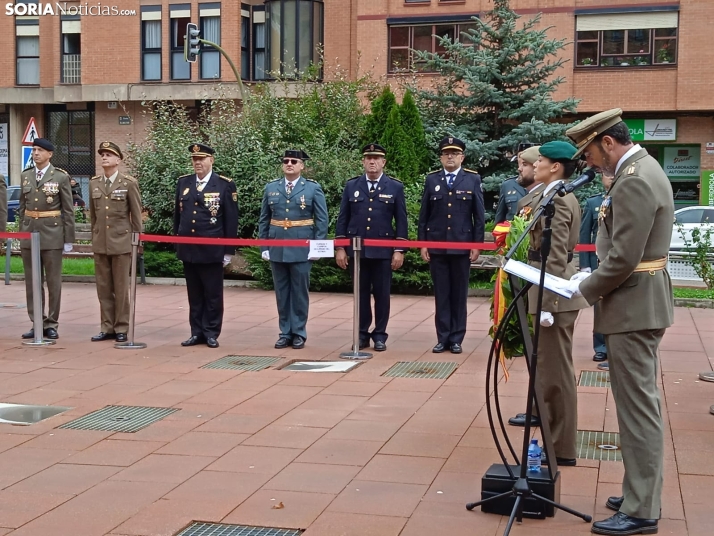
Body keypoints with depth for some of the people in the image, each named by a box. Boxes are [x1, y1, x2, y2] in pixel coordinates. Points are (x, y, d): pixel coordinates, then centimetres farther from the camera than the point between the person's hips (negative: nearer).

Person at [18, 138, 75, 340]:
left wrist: (68, 239, -6)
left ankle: (51, 324, 10)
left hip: (52, 234, -4)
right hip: (29, 234, 4)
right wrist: (21, 232, 11)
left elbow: (68, 210, -4)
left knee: (53, 282, 2)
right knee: (32, 283, 7)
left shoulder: (61, 177, -4)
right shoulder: (25, 175, 9)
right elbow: (22, 207, 14)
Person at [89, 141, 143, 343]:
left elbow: (136, 215, -1)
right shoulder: (94, 183, 9)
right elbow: (93, 214, 15)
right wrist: (94, 236, 14)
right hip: (100, 243, 4)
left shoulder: (129, 183, -4)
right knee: (103, 288, 7)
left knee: (121, 287, 2)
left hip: (121, 242, -4)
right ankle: (107, 327, 15)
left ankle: (121, 328, 10)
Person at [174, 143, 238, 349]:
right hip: (188, 249, 4)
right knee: (194, 295, 10)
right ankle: (197, 332, 17)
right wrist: (177, 242, 13)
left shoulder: (225, 185, -4)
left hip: (212, 251, -4)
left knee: (213, 295, 4)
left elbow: (231, 220, -4)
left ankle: (211, 333, 13)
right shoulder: (183, 182, 8)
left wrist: (228, 250, -5)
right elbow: (177, 214, 14)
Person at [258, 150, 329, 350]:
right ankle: (285, 332, 15)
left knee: (300, 292, 3)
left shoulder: (313, 188, 0)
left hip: (302, 249, -3)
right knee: (282, 292, 7)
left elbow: (322, 220, -1)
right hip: (277, 248, 3)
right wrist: (264, 246, 4)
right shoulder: (271, 188, 8)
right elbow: (263, 220, 10)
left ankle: (299, 333, 12)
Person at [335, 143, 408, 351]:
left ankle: (380, 335, 12)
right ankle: (362, 334, 15)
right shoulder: (351, 186, 7)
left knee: (382, 294, 3)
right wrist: (340, 247, 2)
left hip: (383, 250, -1)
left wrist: (399, 250, -5)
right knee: (361, 293, 7)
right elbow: (343, 218, 7)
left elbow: (401, 221, 1)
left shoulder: (395, 187, 3)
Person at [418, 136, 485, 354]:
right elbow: (424, 214, 8)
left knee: (459, 294, 5)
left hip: (462, 245, -1)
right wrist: (422, 243, 2)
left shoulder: (473, 179, 3)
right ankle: (442, 338, 11)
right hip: (436, 246, 1)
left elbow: (479, 215, 2)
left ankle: (456, 339, 12)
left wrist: (477, 244, -3)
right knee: (441, 294, 5)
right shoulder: (432, 180, 8)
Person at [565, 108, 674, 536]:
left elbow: (622, 259, -23)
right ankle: (644, 493, 28)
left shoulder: (634, 181, -21)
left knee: (638, 407, -4)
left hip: (633, 307, -11)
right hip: (642, 302, 11)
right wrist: (593, 277, 11)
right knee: (643, 403, 17)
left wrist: (586, 289, -9)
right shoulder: (643, 168, 13)